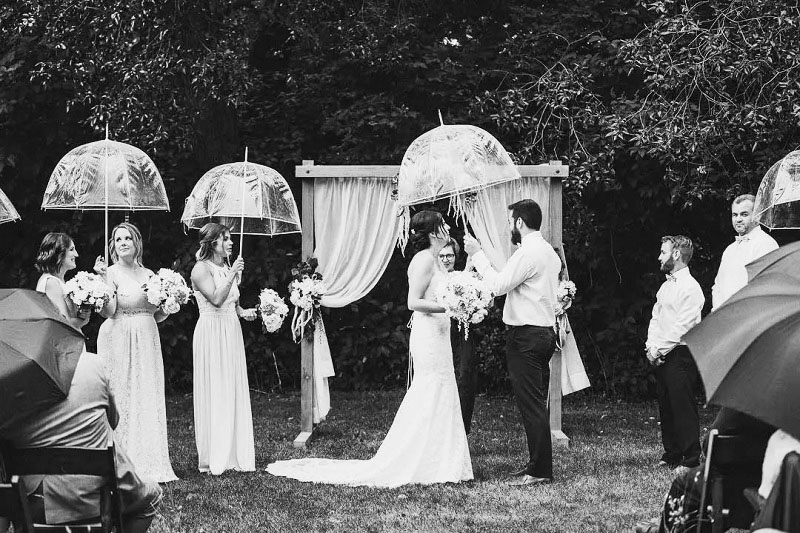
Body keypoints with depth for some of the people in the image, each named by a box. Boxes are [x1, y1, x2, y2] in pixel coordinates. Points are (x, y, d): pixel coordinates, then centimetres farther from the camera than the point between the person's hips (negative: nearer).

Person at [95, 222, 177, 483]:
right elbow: (108, 311, -18)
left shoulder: (149, 274, 11)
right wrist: (103, 280, -25)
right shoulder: (111, 273, -4)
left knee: (149, 400, 5)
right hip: (119, 340, -5)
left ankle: (150, 463, 10)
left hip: (147, 341, 5)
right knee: (121, 399, -4)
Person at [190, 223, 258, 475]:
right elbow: (216, 299, -20)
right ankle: (213, 458, 0)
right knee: (214, 394, -5)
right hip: (212, 332, -8)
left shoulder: (228, 269, 15)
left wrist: (244, 312, 4)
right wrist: (232, 275, -21)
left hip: (232, 333, 8)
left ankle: (234, 454, 12)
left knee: (235, 393, 7)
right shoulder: (201, 269, -9)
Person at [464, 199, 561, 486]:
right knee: (537, 404, 15)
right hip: (546, 331, 10)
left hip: (525, 336, -10)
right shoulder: (549, 251, 15)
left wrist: (478, 254, -10)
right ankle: (538, 463, 20)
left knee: (531, 405, -7)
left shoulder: (527, 253, -16)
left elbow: (499, 285, -18)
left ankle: (540, 470, -6)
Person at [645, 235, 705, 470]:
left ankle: (691, 459, -4)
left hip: (680, 354, -9)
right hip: (660, 355, 9)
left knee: (683, 407, -7)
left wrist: (660, 350, -14)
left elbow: (682, 327, -16)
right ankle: (671, 455, 19)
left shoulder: (690, 288, -11)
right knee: (666, 406, 11)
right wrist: (651, 346, 3)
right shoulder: (666, 286, 17)